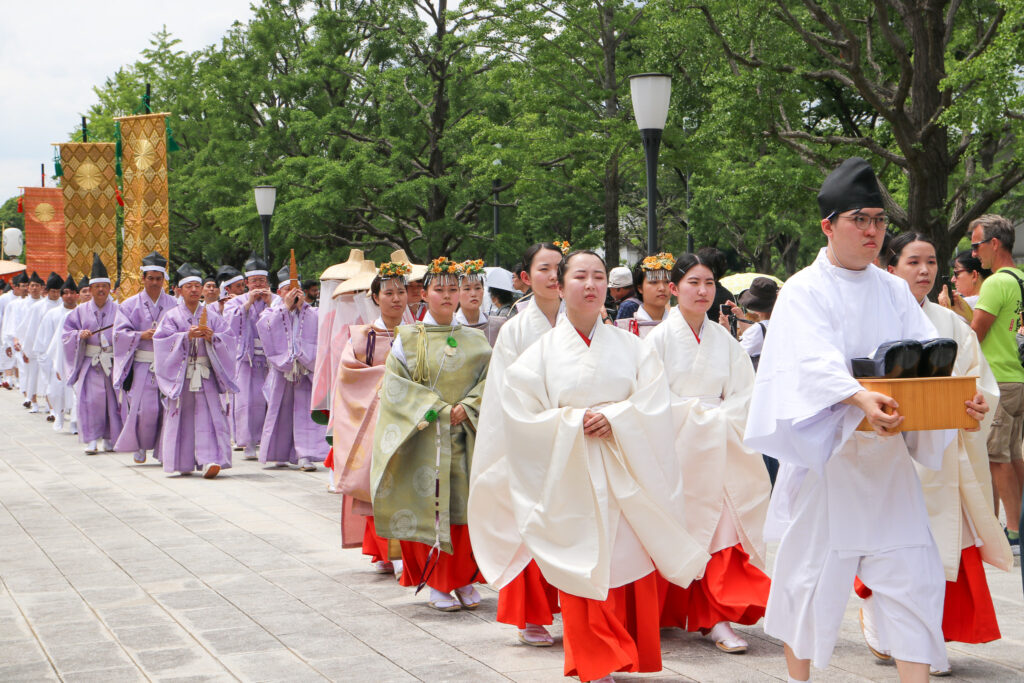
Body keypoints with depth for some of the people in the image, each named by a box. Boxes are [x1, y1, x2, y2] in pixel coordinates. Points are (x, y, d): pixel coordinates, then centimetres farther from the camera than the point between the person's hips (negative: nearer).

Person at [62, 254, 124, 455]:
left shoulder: (117, 310, 4)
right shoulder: (81, 311, 8)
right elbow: (67, 334, 8)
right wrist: (79, 335, -11)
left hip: (113, 362, 0)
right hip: (90, 363, 0)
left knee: (113, 398, 0)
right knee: (89, 399, -8)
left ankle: (109, 438, 12)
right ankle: (92, 440, -5)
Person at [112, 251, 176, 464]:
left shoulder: (173, 304, 10)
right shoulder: (131, 305, 7)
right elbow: (120, 333, 0)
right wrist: (142, 335, -16)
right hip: (142, 365, -1)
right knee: (144, 409, -8)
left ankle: (164, 451, 9)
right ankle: (139, 446, 13)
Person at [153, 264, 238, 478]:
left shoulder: (211, 315, 10)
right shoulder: (172, 316, 6)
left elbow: (228, 338, 4)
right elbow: (163, 340, -6)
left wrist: (212, 337, -15)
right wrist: (187, 336, -19)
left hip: (206, 375, 1)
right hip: (181, 375, -1)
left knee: (208, 415, -9)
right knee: (183, 417, 1)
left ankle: (209, 460, -15)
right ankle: (183, 463, 9)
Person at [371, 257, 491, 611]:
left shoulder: (475, 340, 11)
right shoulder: (409, 338, 3)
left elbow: (489, 379, 5)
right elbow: (397, 385, -3)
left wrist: (467, 407, -12)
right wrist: (435, 409, -12)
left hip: (466, 436, 2)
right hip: (424, 437, -2)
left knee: (466, 504, 0)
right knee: (429, 503, -4)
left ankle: (465, 580, 12)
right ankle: (436, 584, 5)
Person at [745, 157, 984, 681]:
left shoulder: (894, 292, 12)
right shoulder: (804, 291, -4)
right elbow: (814, 361, -22)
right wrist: (859, 398, -41)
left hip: (887, 456, 5)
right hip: (825, 451, -4)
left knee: (914, 576, -1)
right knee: (812, 568, 5)